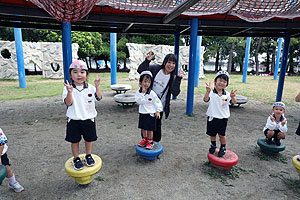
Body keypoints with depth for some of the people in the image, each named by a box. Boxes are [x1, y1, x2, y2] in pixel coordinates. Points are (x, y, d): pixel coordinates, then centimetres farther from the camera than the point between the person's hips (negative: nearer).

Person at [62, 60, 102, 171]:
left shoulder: (90, 87, -2)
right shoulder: (68, 88, -9)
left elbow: (98, 98, -8)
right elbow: (68, 103, -17)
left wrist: (97, 86, -18)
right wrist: (69, 91, -33)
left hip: (89, 119, 2)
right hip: (74, 120, -2)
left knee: (89, 138, 16)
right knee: (74, 140, 11)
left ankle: (88, 155, 37)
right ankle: (76, 158, 31)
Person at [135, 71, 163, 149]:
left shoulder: (152, 93, -12)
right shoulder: (138, 92, -3)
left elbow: (157, 102, -5)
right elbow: (139, 101, -18)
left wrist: (158, 111, -7)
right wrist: (143, 92, -23)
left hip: (150, 114, -4)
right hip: (142, 113, 4)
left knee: (150, 129, 3)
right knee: (143, 128, 16)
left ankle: (150, 141, 20)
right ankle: (144, 139, 35)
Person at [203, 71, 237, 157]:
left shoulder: (227, 94, -4)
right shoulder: (211, 93, -12)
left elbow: (234, 102, -15)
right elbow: (206, 100, -30)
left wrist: (232, 97, -39)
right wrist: (208, 92, -50)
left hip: (223, 118, 1)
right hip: (212, 117, -1)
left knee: (222, 134, 10)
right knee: (212, 134, 15)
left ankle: (223, 148, 32)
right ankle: (213, 145, 40)